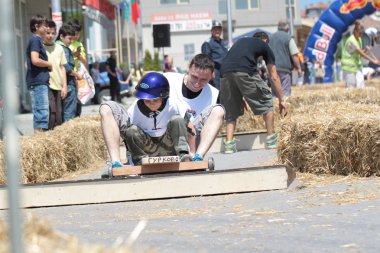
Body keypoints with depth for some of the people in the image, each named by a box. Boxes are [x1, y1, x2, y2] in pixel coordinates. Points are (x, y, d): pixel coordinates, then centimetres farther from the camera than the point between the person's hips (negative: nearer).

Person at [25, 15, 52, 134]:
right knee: (42, 111, -12)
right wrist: (49, 64, -5)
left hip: (41, 82, 10)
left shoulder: (37, 40, 20)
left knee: (41, 112, 10)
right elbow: (35, 60, -20)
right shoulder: (35, 40, -9)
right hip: (38, 82, -10)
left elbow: (28, 64, 24)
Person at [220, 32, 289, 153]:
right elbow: (274, 77, 24)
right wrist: (281, 100, 30)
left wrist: (241, 98, 46)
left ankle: (229, 144, 5)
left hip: (225, 71, 4)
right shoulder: (264, 46, 26)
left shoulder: (240, 42, 38)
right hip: (245, 71, -4)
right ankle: (271, 142, 17)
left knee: (231, 111, 17)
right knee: (266, 102, 15)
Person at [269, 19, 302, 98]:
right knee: (285, 92, -7)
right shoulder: (288, 38, -7)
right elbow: (294, 55, -9)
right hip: (284, 68, -6)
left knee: (275, 92, 10)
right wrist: (299, 68, -2)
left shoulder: (271, 37, 12)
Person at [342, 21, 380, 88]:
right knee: (351, 86, -6)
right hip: (349, 67, -8)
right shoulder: (351, 40, -18)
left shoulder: (359, 39, 9)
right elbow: (361, 53, -22)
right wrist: (373, 60, -23)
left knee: (360, 85, -4)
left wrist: (366, 50, -7)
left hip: (357, 65, 8)